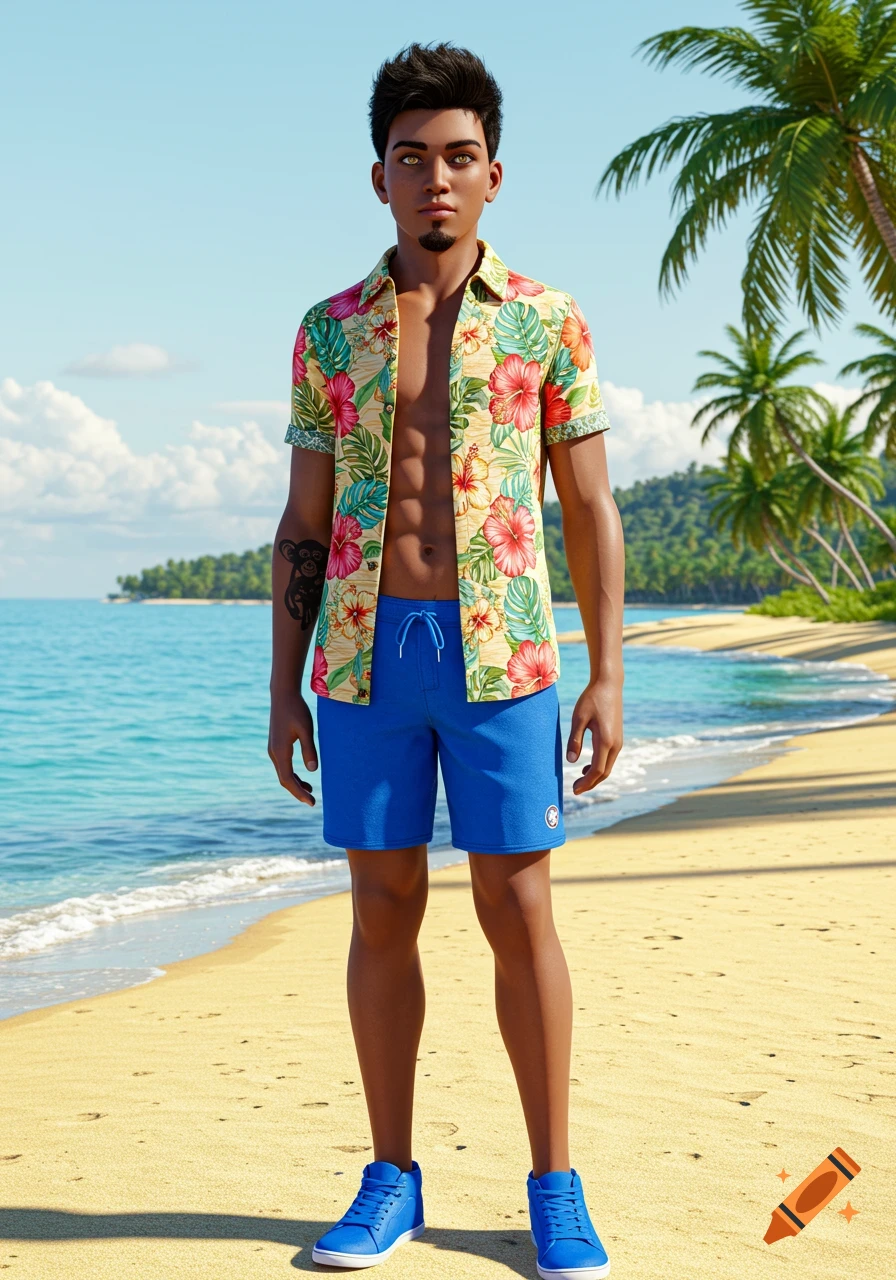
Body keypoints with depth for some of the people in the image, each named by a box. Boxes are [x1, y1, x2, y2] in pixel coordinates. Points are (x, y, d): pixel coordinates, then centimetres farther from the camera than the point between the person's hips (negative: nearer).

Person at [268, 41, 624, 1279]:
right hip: (364, 653, 2)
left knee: (520, 912, 0)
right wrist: (285, 689, 6)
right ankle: (391, 1179, 18)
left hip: (499, 651, -2)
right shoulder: (329, 331, 9)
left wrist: (608, 675, -3)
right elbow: (303, 523, 11)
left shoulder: (548, 322, 4)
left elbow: (591, 511, 4)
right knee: (383, 911, 6)